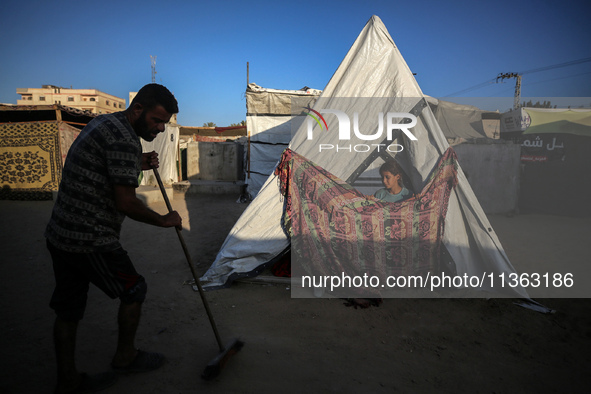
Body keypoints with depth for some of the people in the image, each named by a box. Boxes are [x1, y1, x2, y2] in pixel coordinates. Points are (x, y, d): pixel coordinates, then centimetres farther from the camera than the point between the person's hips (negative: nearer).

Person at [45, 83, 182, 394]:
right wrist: (164, 220, -6)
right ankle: (125, 356, 31)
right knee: (133, 290, 11)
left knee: (68, 310, 17)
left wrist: (137, 165, 12)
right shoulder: (124, 138, -19)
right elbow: (125, 202, -21)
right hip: (91, 241, -10)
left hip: (59, 234, 10)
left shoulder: (103, 123, 14)